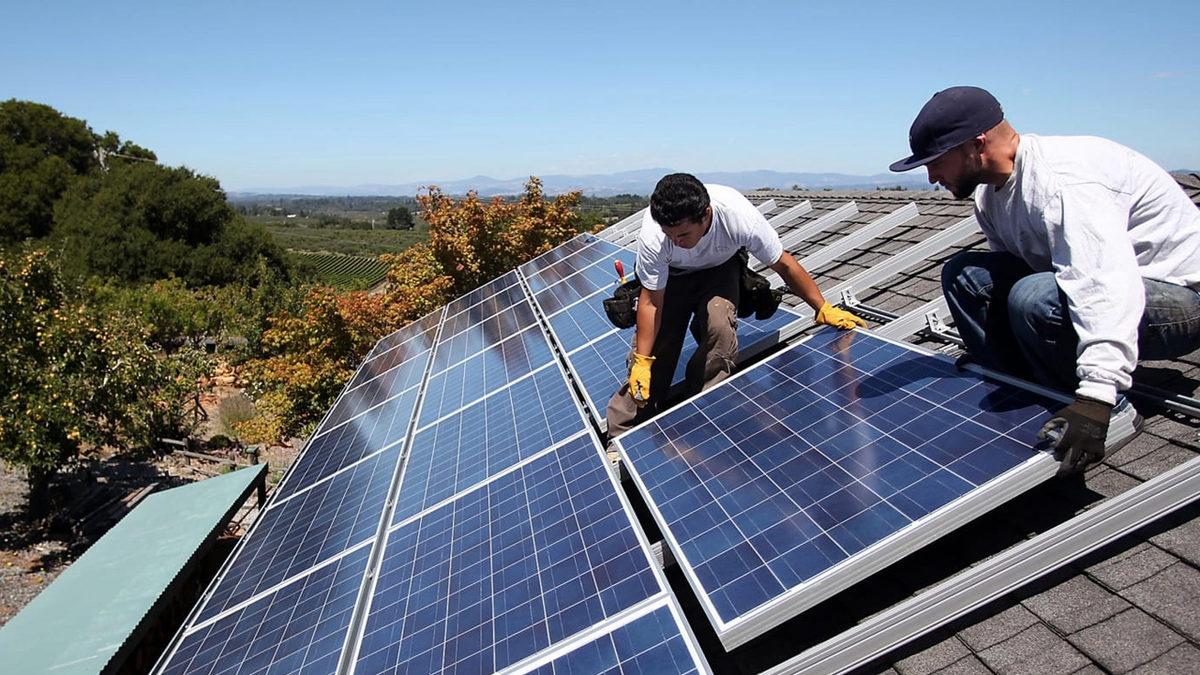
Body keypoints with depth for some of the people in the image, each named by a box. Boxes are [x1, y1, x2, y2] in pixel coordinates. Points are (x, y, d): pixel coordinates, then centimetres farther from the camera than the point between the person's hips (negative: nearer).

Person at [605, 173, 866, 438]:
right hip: (670, 275, 0)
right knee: (655, 344, -13)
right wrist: (641, 361, -26)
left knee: (720, 327, -29)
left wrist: (824, 308, -15)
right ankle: (621, 437, -2)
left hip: (719, 269, 0)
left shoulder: (740, 217, -37)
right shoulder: (651, 237, -36)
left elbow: (783, 264, -21)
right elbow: (652, 302, -25)